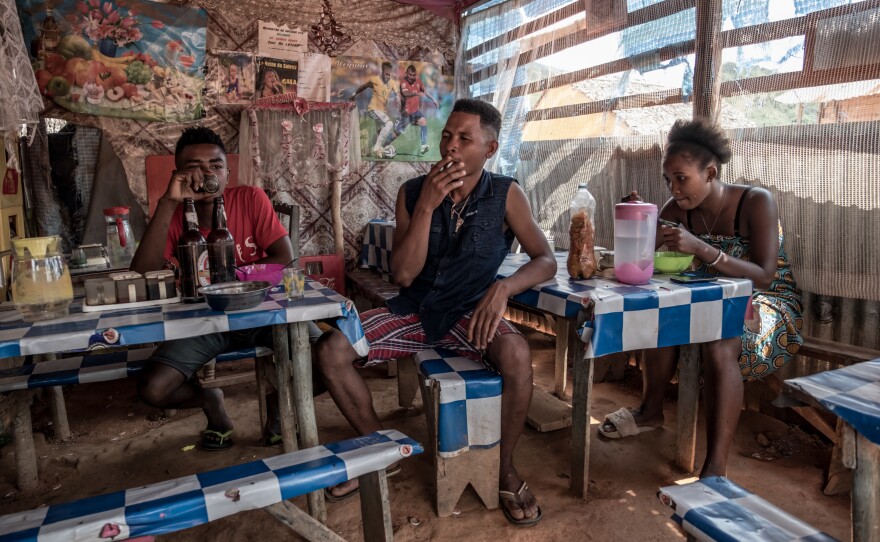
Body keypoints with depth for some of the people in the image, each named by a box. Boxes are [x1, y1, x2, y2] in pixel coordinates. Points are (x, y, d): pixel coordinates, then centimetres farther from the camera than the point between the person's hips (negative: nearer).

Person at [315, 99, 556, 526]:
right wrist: (426, 206, -23)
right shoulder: (412, 192, -5)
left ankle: (505, 469, -7)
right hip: (414, 309, 3)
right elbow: (403, 275, -12)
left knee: (517, 355, -34)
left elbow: (545, 260, -8)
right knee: (330, 350, -16)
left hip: (469, 312, -2)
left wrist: (503, 287, -28)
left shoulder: (505, 195, -7)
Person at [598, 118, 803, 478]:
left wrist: (701, 248, -41)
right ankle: (651, 410, -1)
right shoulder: (679, 208, -6)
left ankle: (716, 468, -34)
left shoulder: (756, 202, -21)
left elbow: (764, 277, -28)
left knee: (720, 342, -35)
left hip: (769, 302, -5)